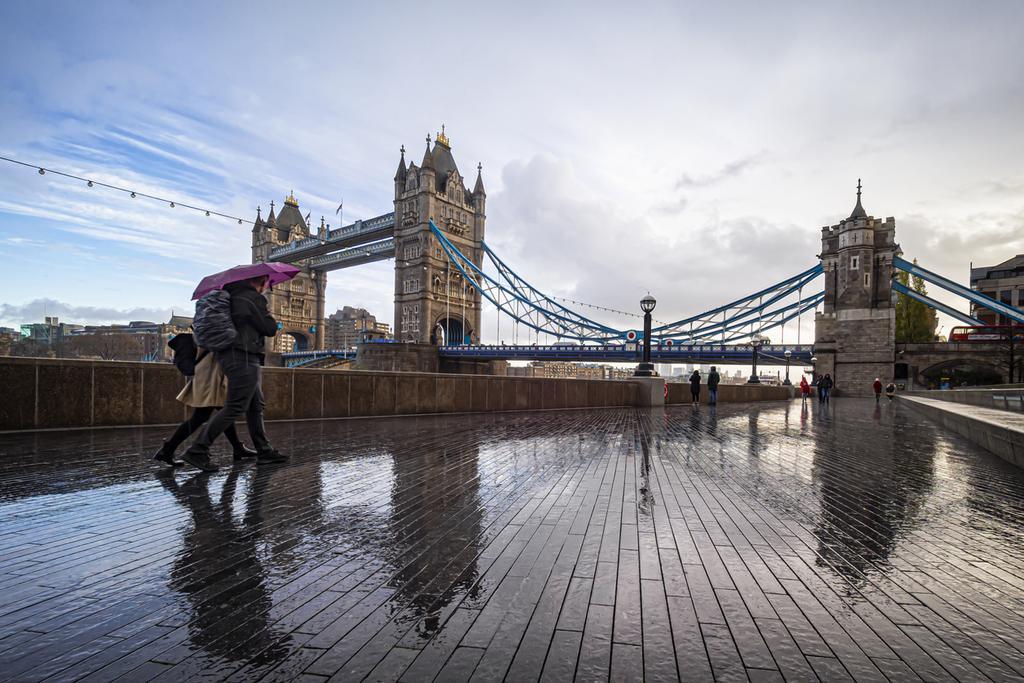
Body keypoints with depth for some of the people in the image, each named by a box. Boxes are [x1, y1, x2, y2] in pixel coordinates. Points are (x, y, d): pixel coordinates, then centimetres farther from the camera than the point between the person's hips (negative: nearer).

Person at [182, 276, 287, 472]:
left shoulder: (232, 297, 15)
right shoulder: (255, 299, -10)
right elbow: (270, 329, -8)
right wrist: (269, 318, 10)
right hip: (244, 358, -10)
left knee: (256, 406, 12)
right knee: (234, 408, -10)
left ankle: (264, 451, 17)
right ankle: (197, 451, -9)